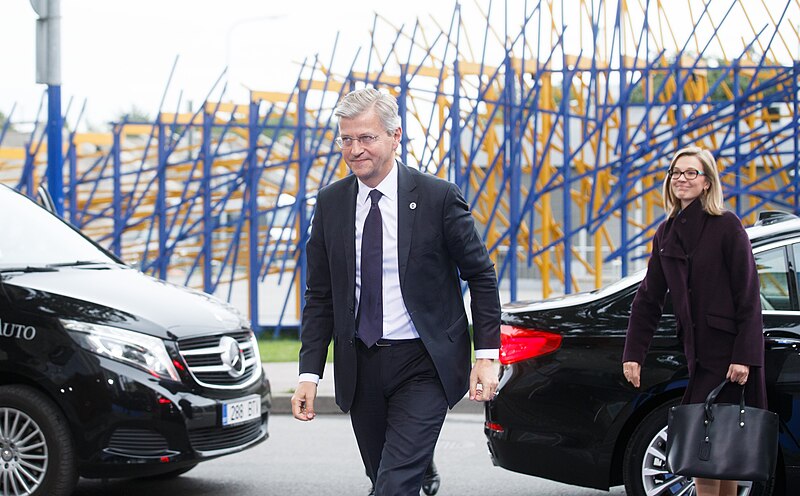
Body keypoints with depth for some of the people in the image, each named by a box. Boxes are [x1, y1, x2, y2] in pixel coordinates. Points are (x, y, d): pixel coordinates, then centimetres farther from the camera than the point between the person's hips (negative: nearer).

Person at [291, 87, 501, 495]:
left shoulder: (438, 197, -8)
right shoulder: (330, 203, 3)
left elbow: (481, 275, -1)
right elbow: (319, 295, 7)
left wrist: (487, 355, -8)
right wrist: (309, 373, -1)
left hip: (424, 367, -4)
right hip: (360, 366, 4)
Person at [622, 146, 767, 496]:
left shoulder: (727, 226, -7)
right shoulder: (666, 235, 11)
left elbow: (748, 296, -10)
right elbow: (648, 299, 13)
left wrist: (744, 355, -16)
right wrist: (633, 353, 6)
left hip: (729, 349, -6)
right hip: (697, 350, 6)